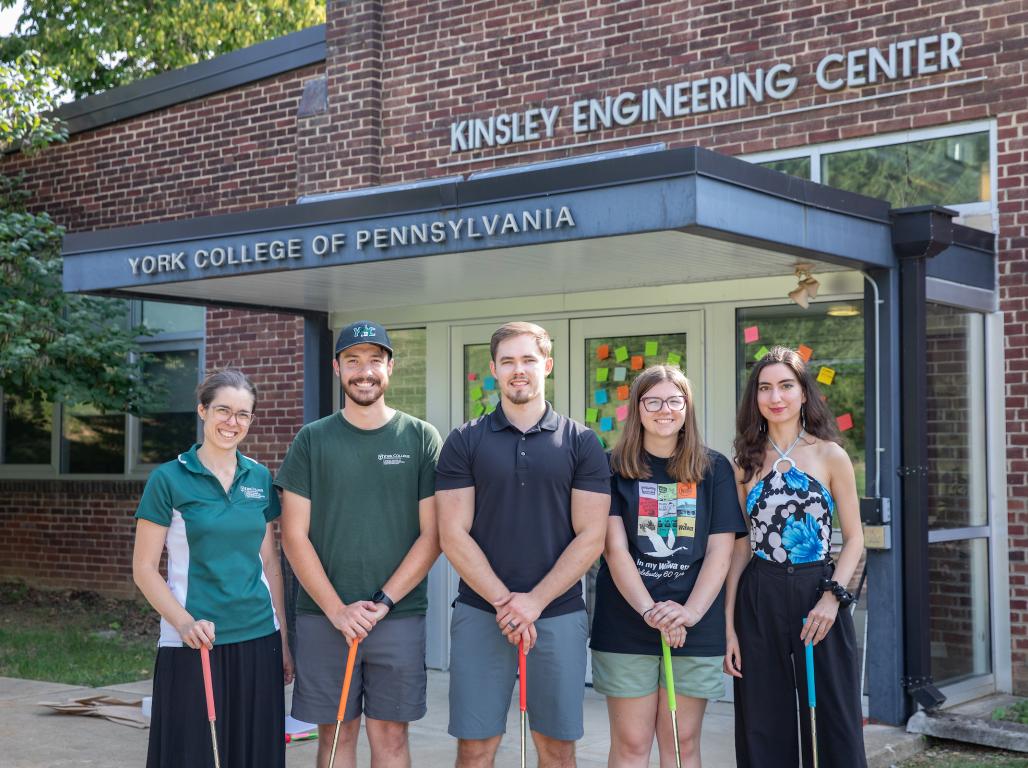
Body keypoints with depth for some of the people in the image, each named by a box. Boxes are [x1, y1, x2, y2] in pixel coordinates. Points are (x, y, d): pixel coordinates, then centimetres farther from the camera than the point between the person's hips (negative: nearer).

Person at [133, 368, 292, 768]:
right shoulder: (169, 478, -4)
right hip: (192, 644, -4)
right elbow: (144, 568, -5)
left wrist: (284, 639, 10)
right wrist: (184, 623, -19)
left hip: (259, 640, 4)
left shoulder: (260, 478, 8)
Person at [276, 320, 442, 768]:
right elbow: (294, 536, 1)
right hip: (323, 617, 1)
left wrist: (382, 602, -9)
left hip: (399, 616, 0)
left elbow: (432, 535, 0)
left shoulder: (422, 439, 3)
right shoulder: (312, 440, 4)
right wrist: (338, 610, -8)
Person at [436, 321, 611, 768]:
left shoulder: (580, 443, 3)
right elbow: (454, 535, -2)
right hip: (479, 614, 0)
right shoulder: (464, 442, 4)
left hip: (558, 614, 0)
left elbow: (590, 538, -2)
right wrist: (504, 602, -12)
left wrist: (534, 602, -11)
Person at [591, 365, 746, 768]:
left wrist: (689, 612, -12)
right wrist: (649, 611, -17)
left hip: (696, 627, 1)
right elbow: (615, 549, -4)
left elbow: (720, 551, 1)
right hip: (625, 626, -1)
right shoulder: (615, 468, 3)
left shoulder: (714, 469, 7)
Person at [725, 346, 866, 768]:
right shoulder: (747, 462, 7)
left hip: (817, 595, -2)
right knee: (763, 729, 7)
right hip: (758, 601, 2)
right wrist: (729, 624, 2)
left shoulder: (830, 456, 1)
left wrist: (833, 596, -14)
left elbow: (854, 538, 2)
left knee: (831, 723, 3)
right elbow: (740, 545, 7)